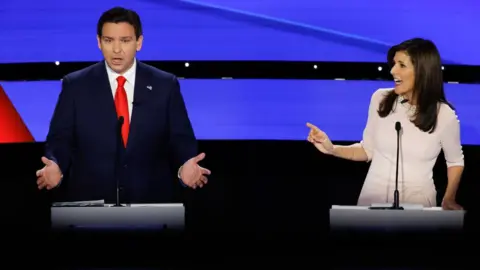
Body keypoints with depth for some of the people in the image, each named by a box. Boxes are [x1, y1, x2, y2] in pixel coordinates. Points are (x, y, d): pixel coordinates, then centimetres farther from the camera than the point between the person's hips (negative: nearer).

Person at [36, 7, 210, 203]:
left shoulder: (165, 85, 3)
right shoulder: (75, 85, 2)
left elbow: (180, 140, 1)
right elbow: (61, 139, 0)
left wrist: (185, 167, -20)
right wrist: (55, 167, -20)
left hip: (150, 201, 1)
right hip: (90, 203, -1)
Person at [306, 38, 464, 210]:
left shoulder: (444, 115, -11)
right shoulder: (380, 99, -5)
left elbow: (455, 161, 6)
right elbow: (368, 150, 6)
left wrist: (449, 199, -5)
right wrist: (332, 149, -8)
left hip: (417, 204, -2)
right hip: (373, 198, 2)